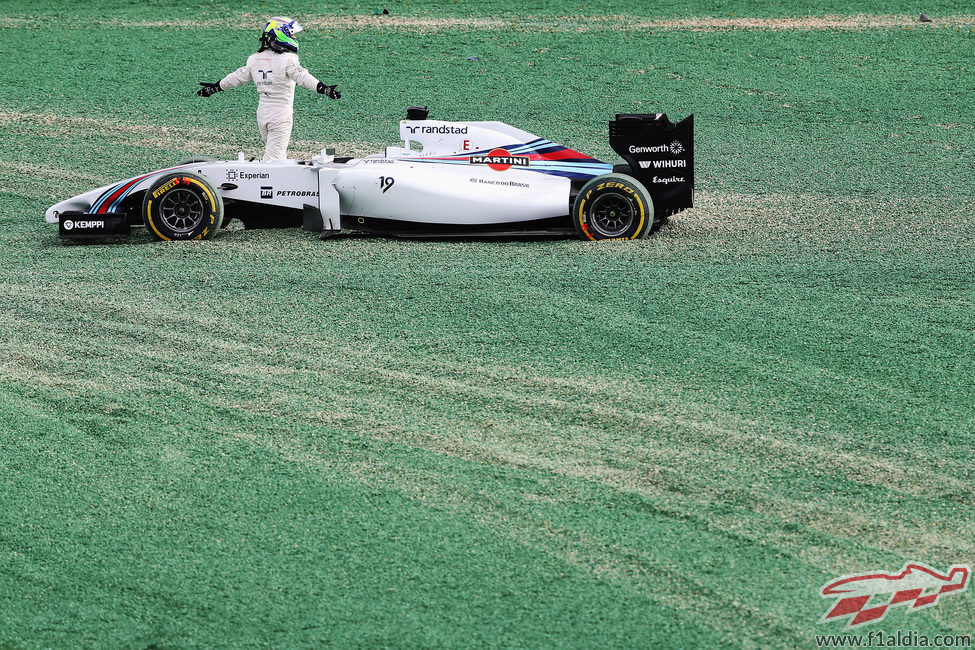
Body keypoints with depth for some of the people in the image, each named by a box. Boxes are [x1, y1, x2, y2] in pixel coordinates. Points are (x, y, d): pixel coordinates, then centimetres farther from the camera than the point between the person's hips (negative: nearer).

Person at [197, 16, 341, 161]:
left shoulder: (255, 59, 7)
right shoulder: (287, 60, -13)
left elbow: (238, 76, 17)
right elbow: (302, 76, -27)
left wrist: (215, 87, 31)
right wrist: (323, 88, -34)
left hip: (262, 113, 7)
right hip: (281, 114, -7)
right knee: (275, 157, -7)